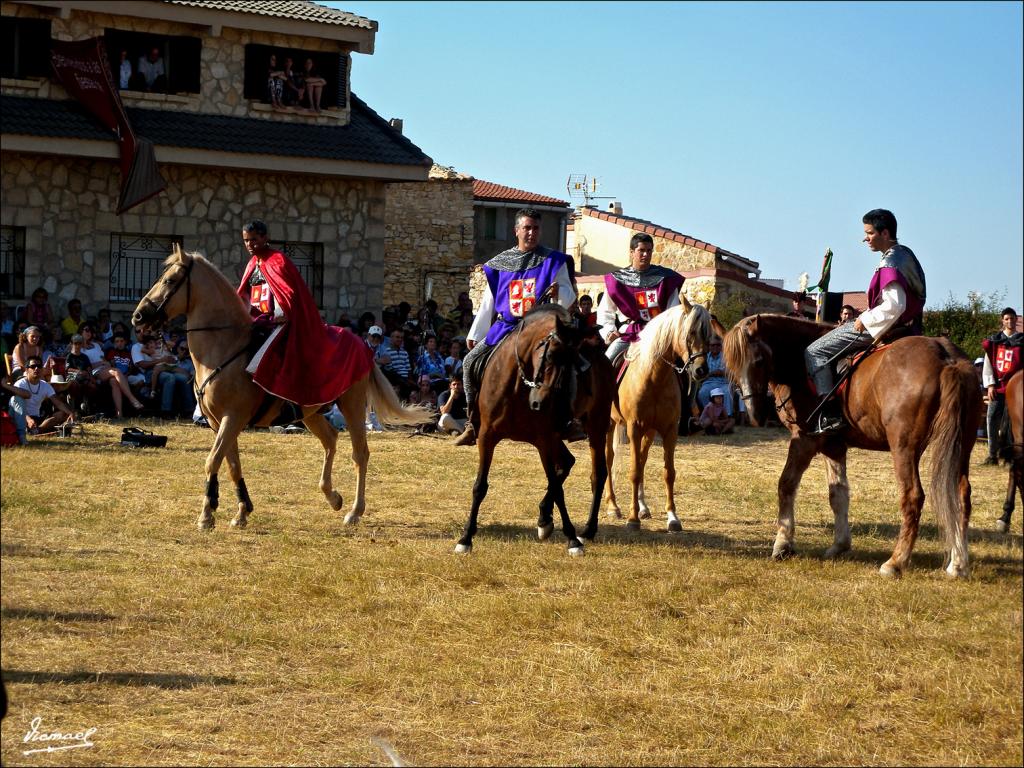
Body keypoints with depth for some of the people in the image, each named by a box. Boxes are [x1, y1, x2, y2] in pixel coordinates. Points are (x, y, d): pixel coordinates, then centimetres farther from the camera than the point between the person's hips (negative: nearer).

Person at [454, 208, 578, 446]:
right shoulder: (501, 264, 10)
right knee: (470, 362, -8)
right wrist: (475, 334, 16)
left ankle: (569, 421, -14)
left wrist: (559, 293, -26)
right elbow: (488, 302, 16)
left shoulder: (553, 261, 2)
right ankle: (472, 424, 0)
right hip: (506, 326, 3)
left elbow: (569, 296, -2)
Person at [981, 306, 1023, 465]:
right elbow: (987, 364, 9)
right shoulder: (994, 341, 11)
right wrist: (990, 384, -1)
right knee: (992, 419, 0)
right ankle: (992, 454, 7)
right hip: (996, 387, 2)